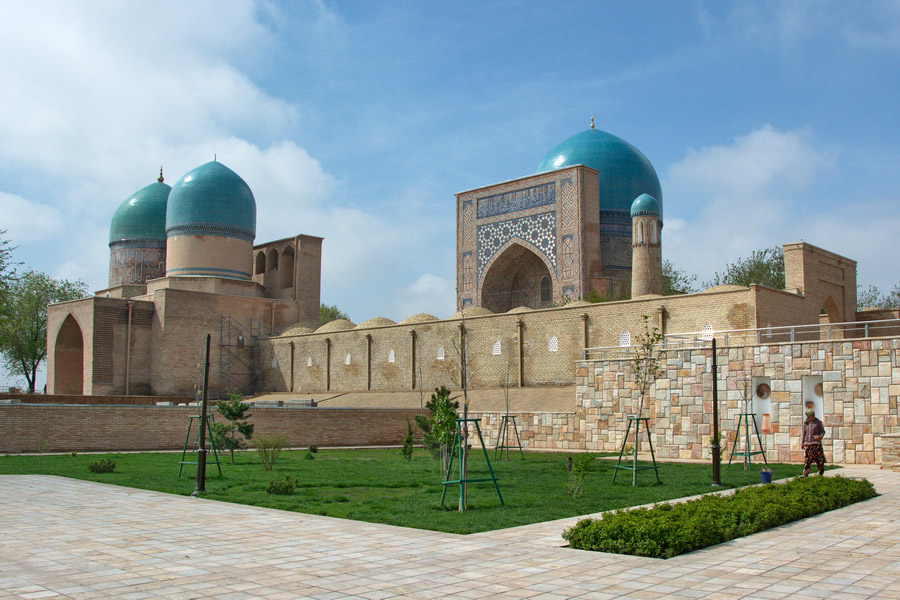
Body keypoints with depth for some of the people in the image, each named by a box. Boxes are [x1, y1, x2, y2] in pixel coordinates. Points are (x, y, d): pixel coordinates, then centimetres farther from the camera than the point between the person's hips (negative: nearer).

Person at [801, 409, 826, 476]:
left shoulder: (818, 422, 2)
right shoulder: (806, 423, 9)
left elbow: (823, 431, 4)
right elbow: (803, 433, 15)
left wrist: (820, 436, -16)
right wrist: (802, 442, 9)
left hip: (816, 443, -2)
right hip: (807, 443, 2)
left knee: (819, 459, 1)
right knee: (807, 459, -3)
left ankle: (821, 473, 21)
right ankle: (806, 474, -2)